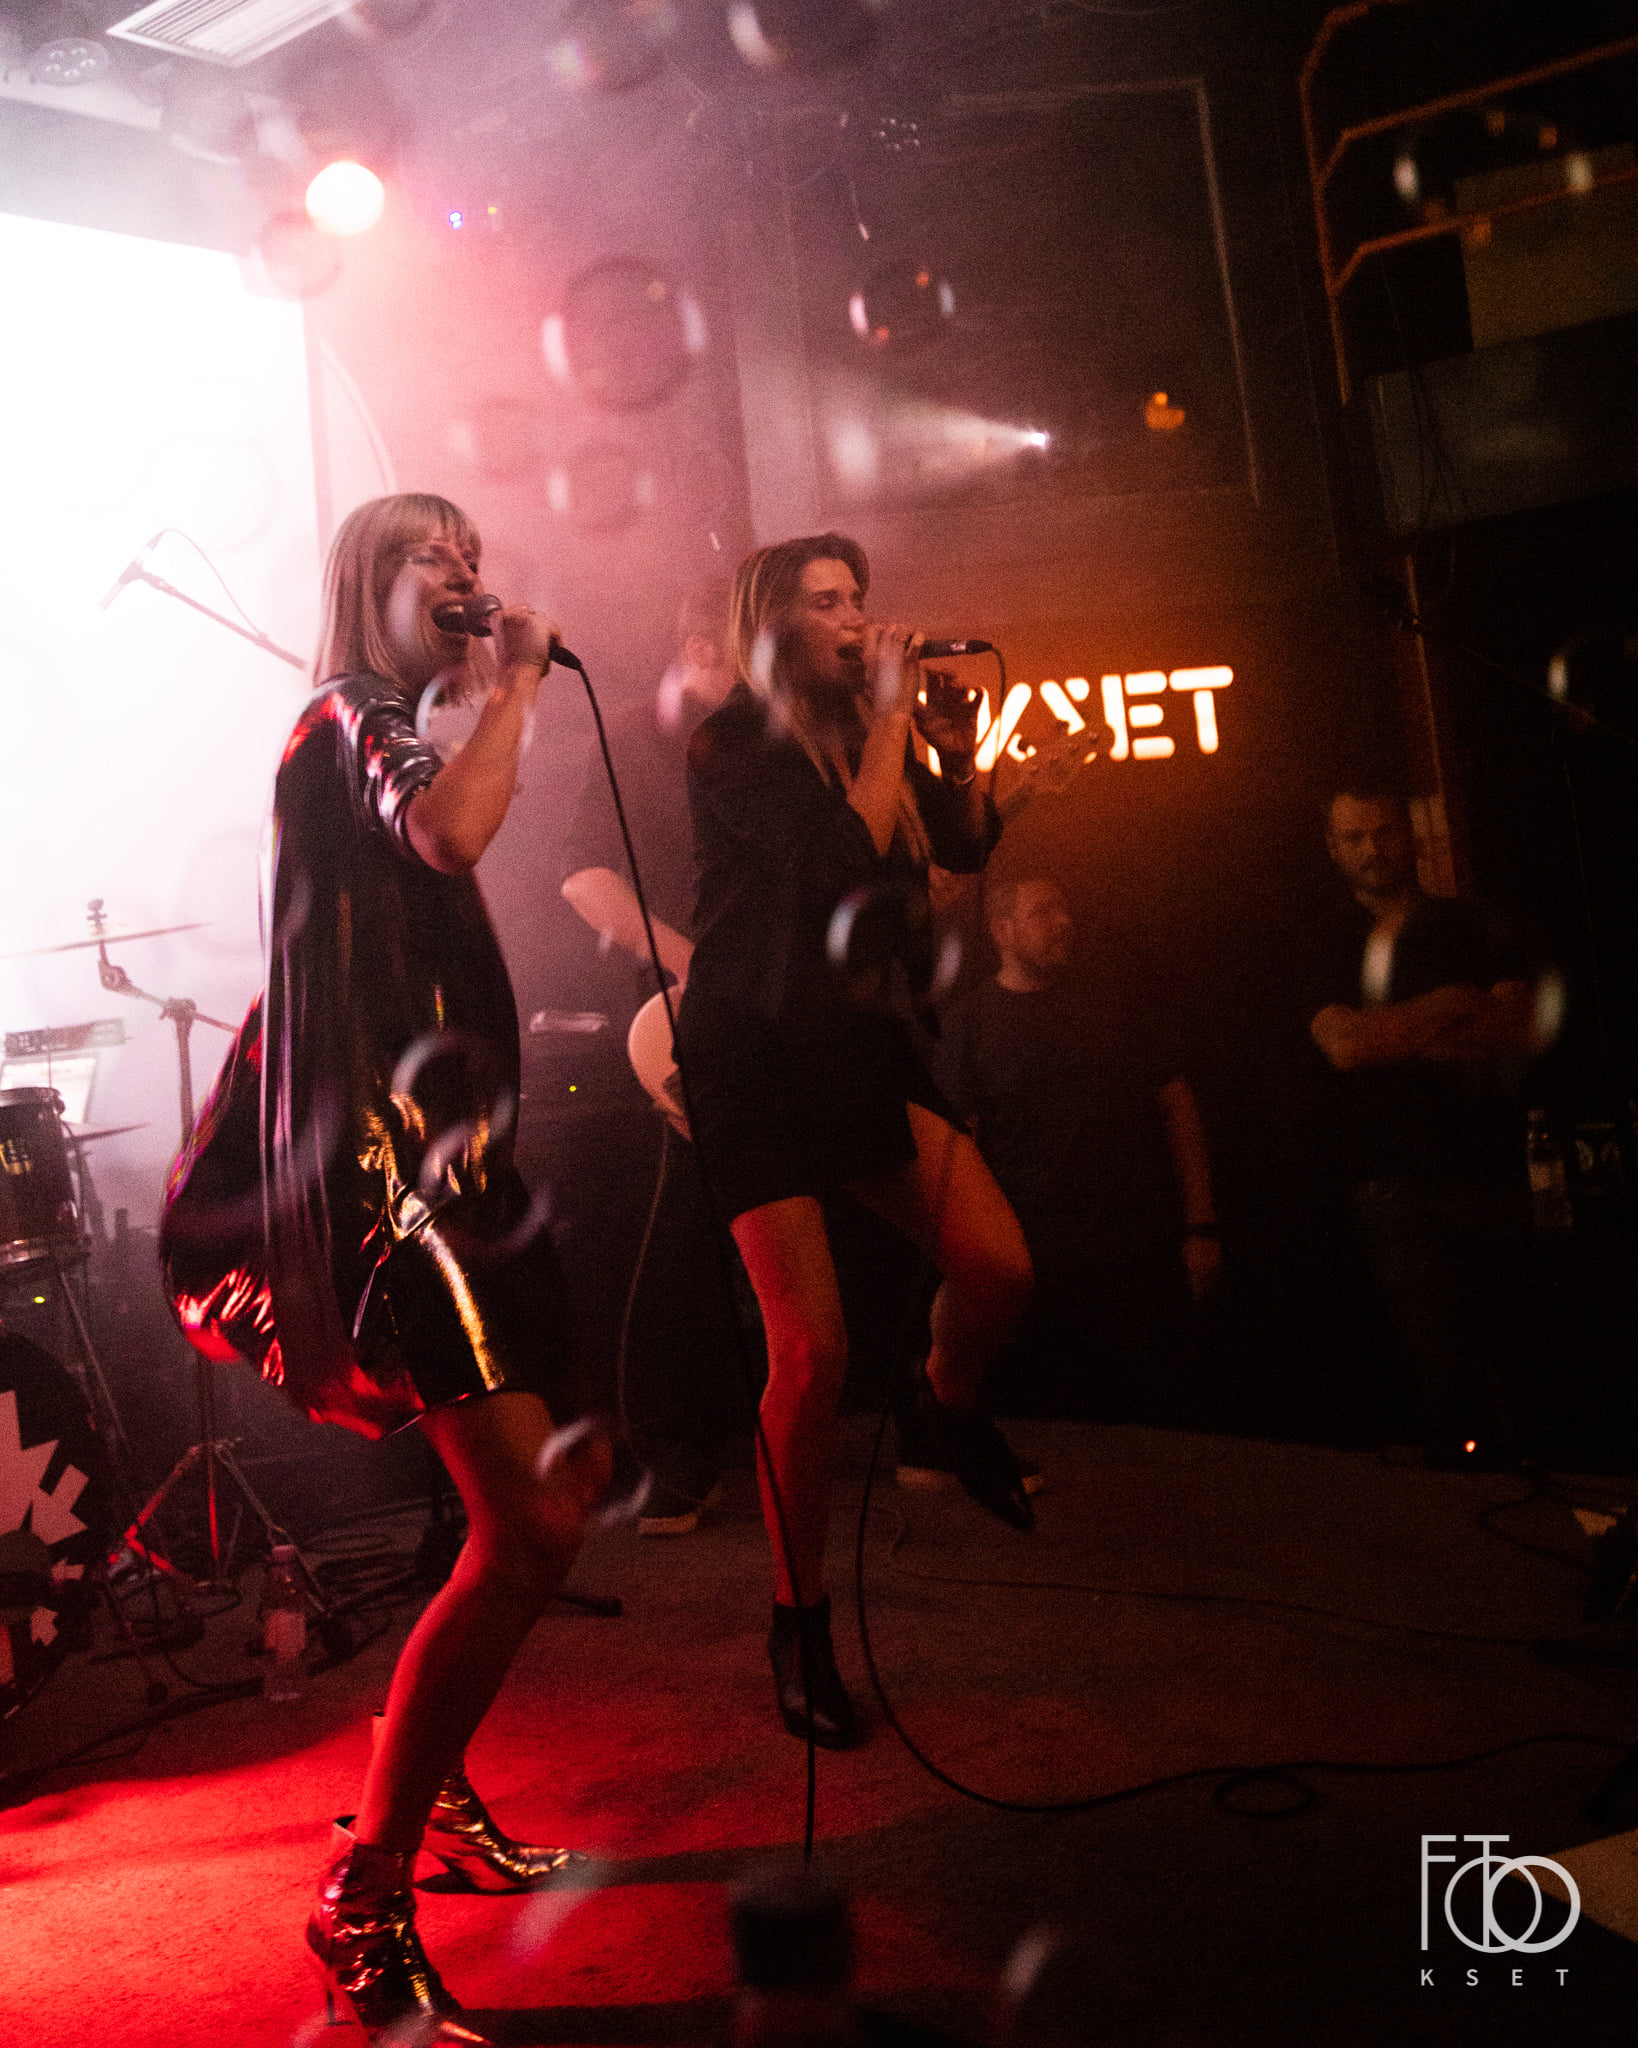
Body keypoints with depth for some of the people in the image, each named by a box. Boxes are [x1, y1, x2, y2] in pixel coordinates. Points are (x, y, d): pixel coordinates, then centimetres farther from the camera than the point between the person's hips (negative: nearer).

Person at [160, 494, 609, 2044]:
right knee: (528, 1536, -15)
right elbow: (450, 831, -28)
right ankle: (365, 1902, -2)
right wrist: (512, 686, -15)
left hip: (438, 1151, 11)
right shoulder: (355, 718, -6)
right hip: (394, 1160, -11)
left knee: (555, 1496, 16)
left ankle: (431, 1797, 31)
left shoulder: (378, 732, 23)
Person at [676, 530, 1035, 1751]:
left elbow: (968, 847, 14)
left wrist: (958, 749, -3)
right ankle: (801, 1619, 11)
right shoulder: (733, 746, -9)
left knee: (998, 1267, -12)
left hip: (863, 1044, 6)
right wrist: (893, 714, -15)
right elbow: (850, 857, -22)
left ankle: (951, 1402, 25)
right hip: (755, 1061, -5)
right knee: (812, 1351, -9)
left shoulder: (869, 734, 10)